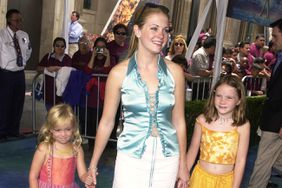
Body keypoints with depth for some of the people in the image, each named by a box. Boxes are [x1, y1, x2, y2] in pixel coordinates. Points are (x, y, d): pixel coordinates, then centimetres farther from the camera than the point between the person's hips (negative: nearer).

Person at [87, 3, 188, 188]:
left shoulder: (175, 72, -5)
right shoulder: (119, 73, -9)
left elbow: (179, 122, 3)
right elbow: (107, 122, -1)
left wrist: (183, 164, 8)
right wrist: (93, 163, 4)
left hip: (167, 159, 2)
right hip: (131, 157, -2)